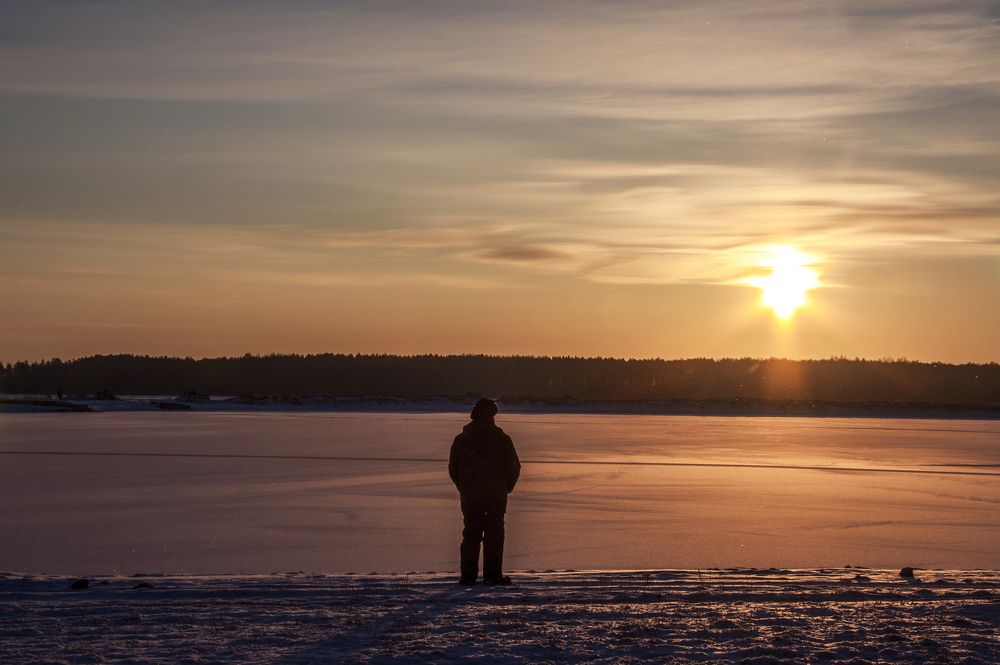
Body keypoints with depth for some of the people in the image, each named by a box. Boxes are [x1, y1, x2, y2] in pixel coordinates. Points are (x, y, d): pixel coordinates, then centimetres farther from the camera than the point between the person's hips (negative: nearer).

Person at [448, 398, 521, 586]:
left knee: (471, 535, 8)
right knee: (494, 535, 3)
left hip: (469, 495, 2)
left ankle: (468, 575, 5)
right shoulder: (502, 439, -5)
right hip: (496, 495, -2)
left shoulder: (461, 440, 2)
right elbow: (514, 467, -3)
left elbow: (453, 469, 6)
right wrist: (506, 487, 10)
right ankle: (492, 574, -1)